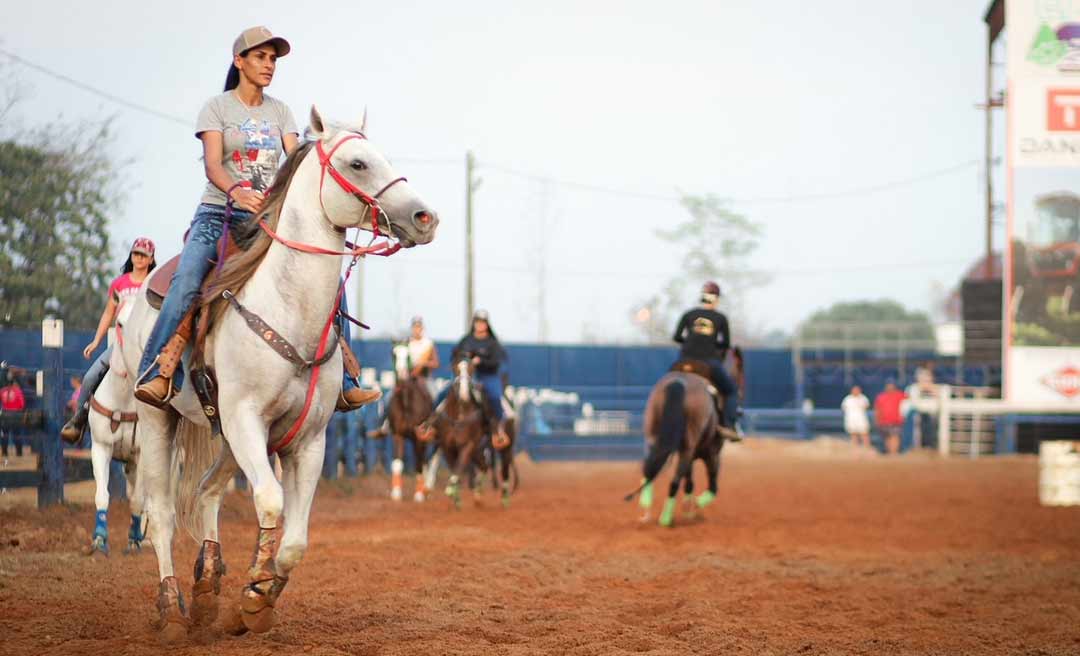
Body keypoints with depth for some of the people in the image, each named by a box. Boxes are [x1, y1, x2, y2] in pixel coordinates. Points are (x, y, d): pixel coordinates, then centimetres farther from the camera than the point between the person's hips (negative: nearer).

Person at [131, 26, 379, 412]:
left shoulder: (280, 112, 15)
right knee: (187, 282, -29)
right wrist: (237, 191, -34)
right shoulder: (217, 108, 3)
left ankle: (342, 383, -7)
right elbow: (213, 165, -12)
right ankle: (158, 374, -25)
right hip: (220, 213, -4)